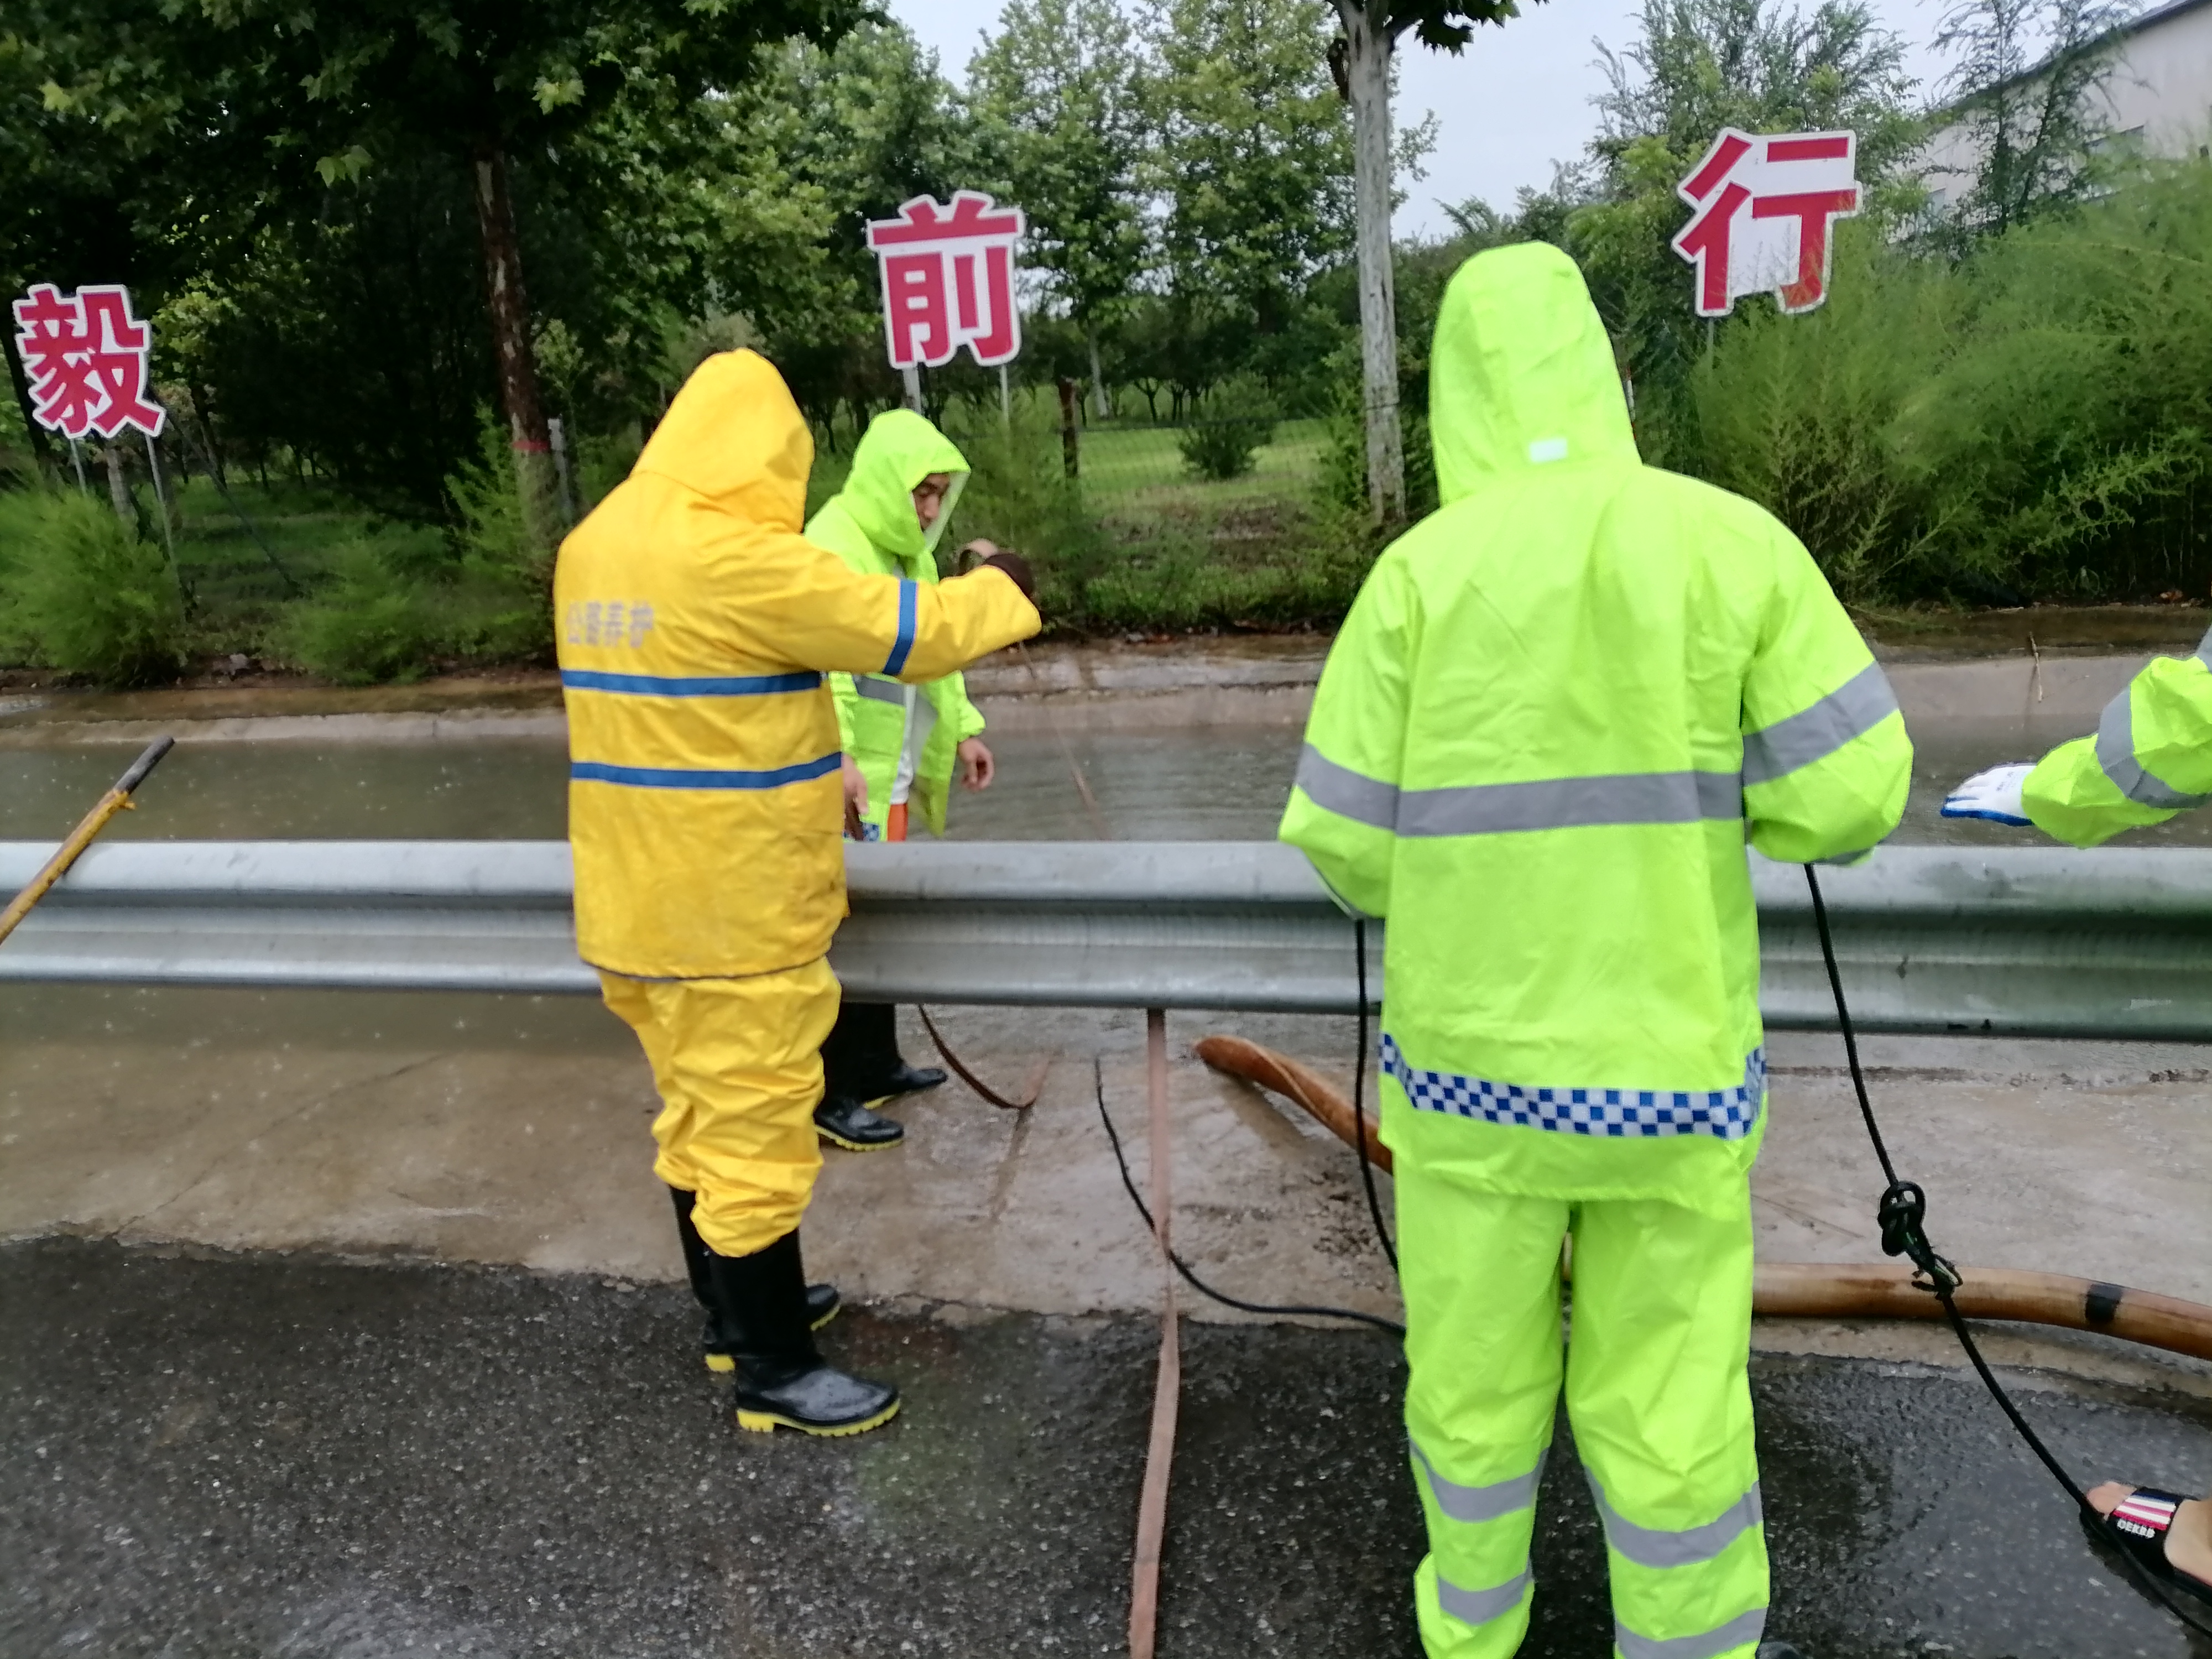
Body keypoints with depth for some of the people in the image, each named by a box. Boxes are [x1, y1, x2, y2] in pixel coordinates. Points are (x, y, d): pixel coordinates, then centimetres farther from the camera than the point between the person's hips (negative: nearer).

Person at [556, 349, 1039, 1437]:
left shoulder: (592, 550, 7)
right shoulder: (735, 561, -21)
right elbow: (905, 632, -14)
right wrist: (1002, 592, 4)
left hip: (637, 903, 9)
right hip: (732, 913, -9)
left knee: (699, 1117, 20)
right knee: (755, 1134, 3)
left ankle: (736, 1314, 36)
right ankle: (774, 1373, 18)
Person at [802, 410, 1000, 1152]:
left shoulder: (908, 554, 15)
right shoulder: (831, 550, -16)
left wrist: (963, 730, 15)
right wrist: (837, 758, -36)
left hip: (890, 777, 10)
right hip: (842, 785, -10)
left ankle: (877, 1064, 32)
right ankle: (831, 1097, 6)